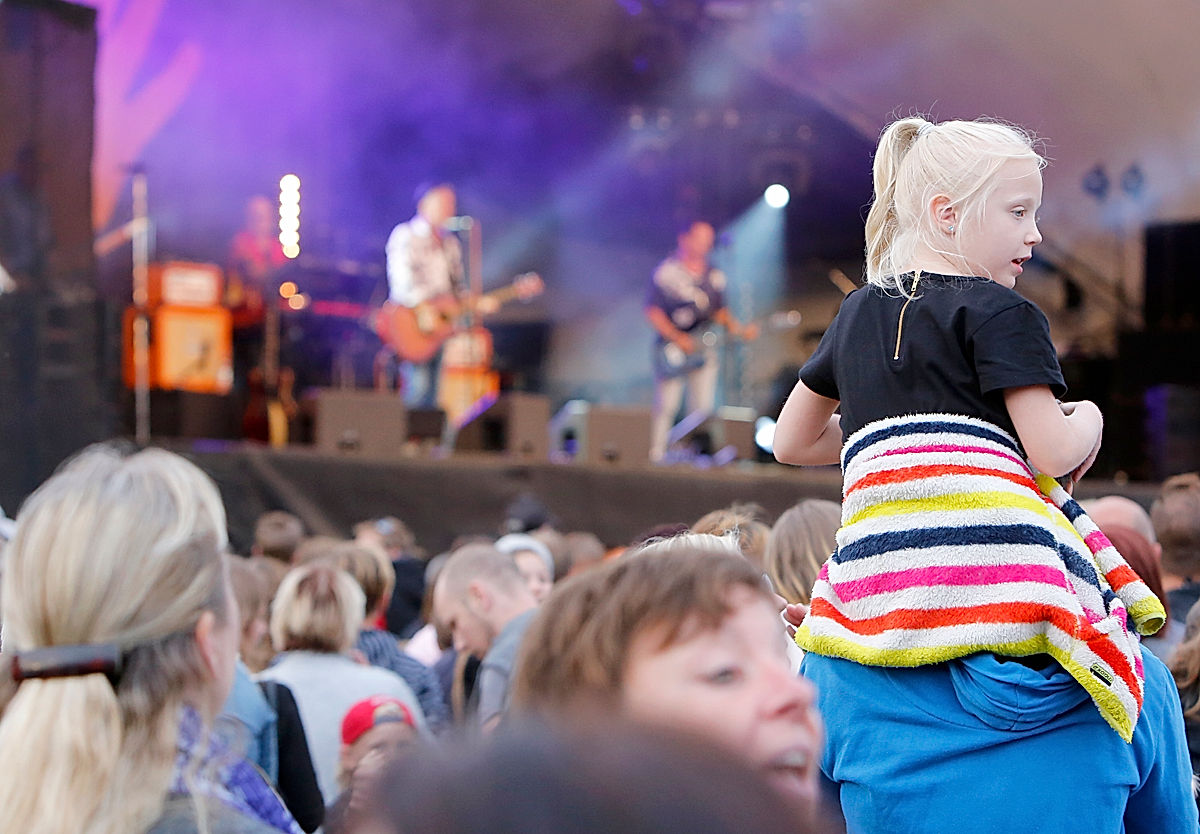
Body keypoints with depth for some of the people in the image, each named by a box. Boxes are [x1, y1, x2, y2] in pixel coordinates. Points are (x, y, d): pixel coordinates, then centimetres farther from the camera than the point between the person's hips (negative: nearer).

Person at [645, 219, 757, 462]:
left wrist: (739, 330, 0)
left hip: (703, 350, 5)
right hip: (672, 349, -5)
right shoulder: (667, 272, -5)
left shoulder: (714, 276, 13)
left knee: (703, 408, 1)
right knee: (666, 406, -7)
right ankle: (656, 456, -2)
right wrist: (677, 338, -18)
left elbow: (720, 312, 19)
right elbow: (653, 311, -8)